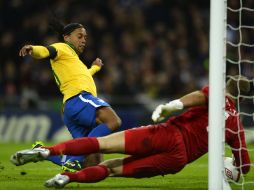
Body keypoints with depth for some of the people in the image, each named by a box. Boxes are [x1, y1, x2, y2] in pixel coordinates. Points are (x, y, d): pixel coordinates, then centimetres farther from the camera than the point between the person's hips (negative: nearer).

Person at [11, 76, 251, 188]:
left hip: (170, 134, -2)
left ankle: (49, 150, -32)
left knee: (102, 143, -10)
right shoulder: (237, 125, 21)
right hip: (179, 160, 2)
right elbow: (244, 165, 21)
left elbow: (200, 95, -10)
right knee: (113, 167, 7)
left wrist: (170, 106, -18)